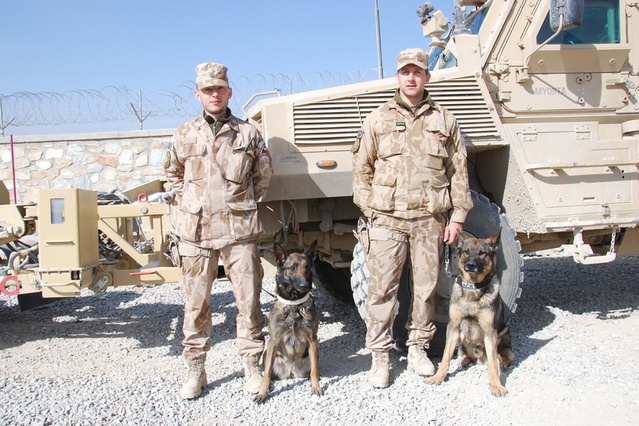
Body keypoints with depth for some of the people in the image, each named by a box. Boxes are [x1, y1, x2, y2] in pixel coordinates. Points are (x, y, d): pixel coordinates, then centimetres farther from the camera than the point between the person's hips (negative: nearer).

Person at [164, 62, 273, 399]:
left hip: (239, 231, -1)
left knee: (248, 301, 3)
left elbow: (263, 176, 15)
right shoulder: (185, 135, 7)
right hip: (194, 232, 1)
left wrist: (241, 205, 10)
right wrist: (188, 205, 10)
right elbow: (173, 175, 21)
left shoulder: (248, 134, 4)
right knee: (195, 305, 7)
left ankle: (252, 366, 18)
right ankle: (195, 371, 20)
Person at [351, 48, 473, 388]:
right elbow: (361, 170, 7)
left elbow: (458, 171, 9)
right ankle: (380, 357, 10)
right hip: (387, 219, -1)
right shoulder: (378, 119, 7)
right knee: (382, 289, -1)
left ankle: (418, 349, 25)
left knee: (426, 287, 9)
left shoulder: (444, 120, 10)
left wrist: (457, 216, 3)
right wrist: (370, 212, -2)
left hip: (430, 219, 2)